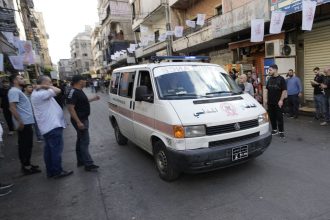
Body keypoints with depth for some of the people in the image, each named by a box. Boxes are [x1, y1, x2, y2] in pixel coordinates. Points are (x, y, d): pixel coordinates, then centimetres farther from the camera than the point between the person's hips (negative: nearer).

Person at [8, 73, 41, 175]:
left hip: (27, 122, 10)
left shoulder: (18, 91, 20)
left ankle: (27, 164, 25)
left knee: (28, 145, 15)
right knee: (24, 146, -3)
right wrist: (20, 122, -23)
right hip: (24, 123, -10)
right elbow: (12, 107, -20)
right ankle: (26, 167, 6)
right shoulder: (14, 91, -11)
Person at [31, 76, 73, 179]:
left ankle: (50, 171, 23)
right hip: (53, 126, -11)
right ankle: (58, 171, 7)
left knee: (49, 149, 14)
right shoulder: (40, 94, -17)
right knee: (56, 149, -3)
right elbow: (57, 90, -21)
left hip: (48, 126, 11)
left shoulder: (39, 93, 16)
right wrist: (45, 86, -11)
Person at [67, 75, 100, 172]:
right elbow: (70, 108, -25)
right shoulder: (73, 92, -20)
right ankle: (88, 164, 0)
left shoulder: (79, 91, 11)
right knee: (84, 142, -7)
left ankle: (80, 161, 30)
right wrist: (78, 122, -28)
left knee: (80, 140, 17)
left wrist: (93, 99, 25)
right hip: (80, 120, -11)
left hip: (83, 119, 11)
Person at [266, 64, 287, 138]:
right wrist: (267, 99, 11)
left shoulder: (281, 79, -7)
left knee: (279, 117, -1)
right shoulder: (270, 79, 11)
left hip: (278, 102, -6)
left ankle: (281, 131, 7)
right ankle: (274, 129, 23)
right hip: (270, 102, 6)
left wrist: (281, 100, -16)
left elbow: (284, 90, -11)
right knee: (272, 116, 11)